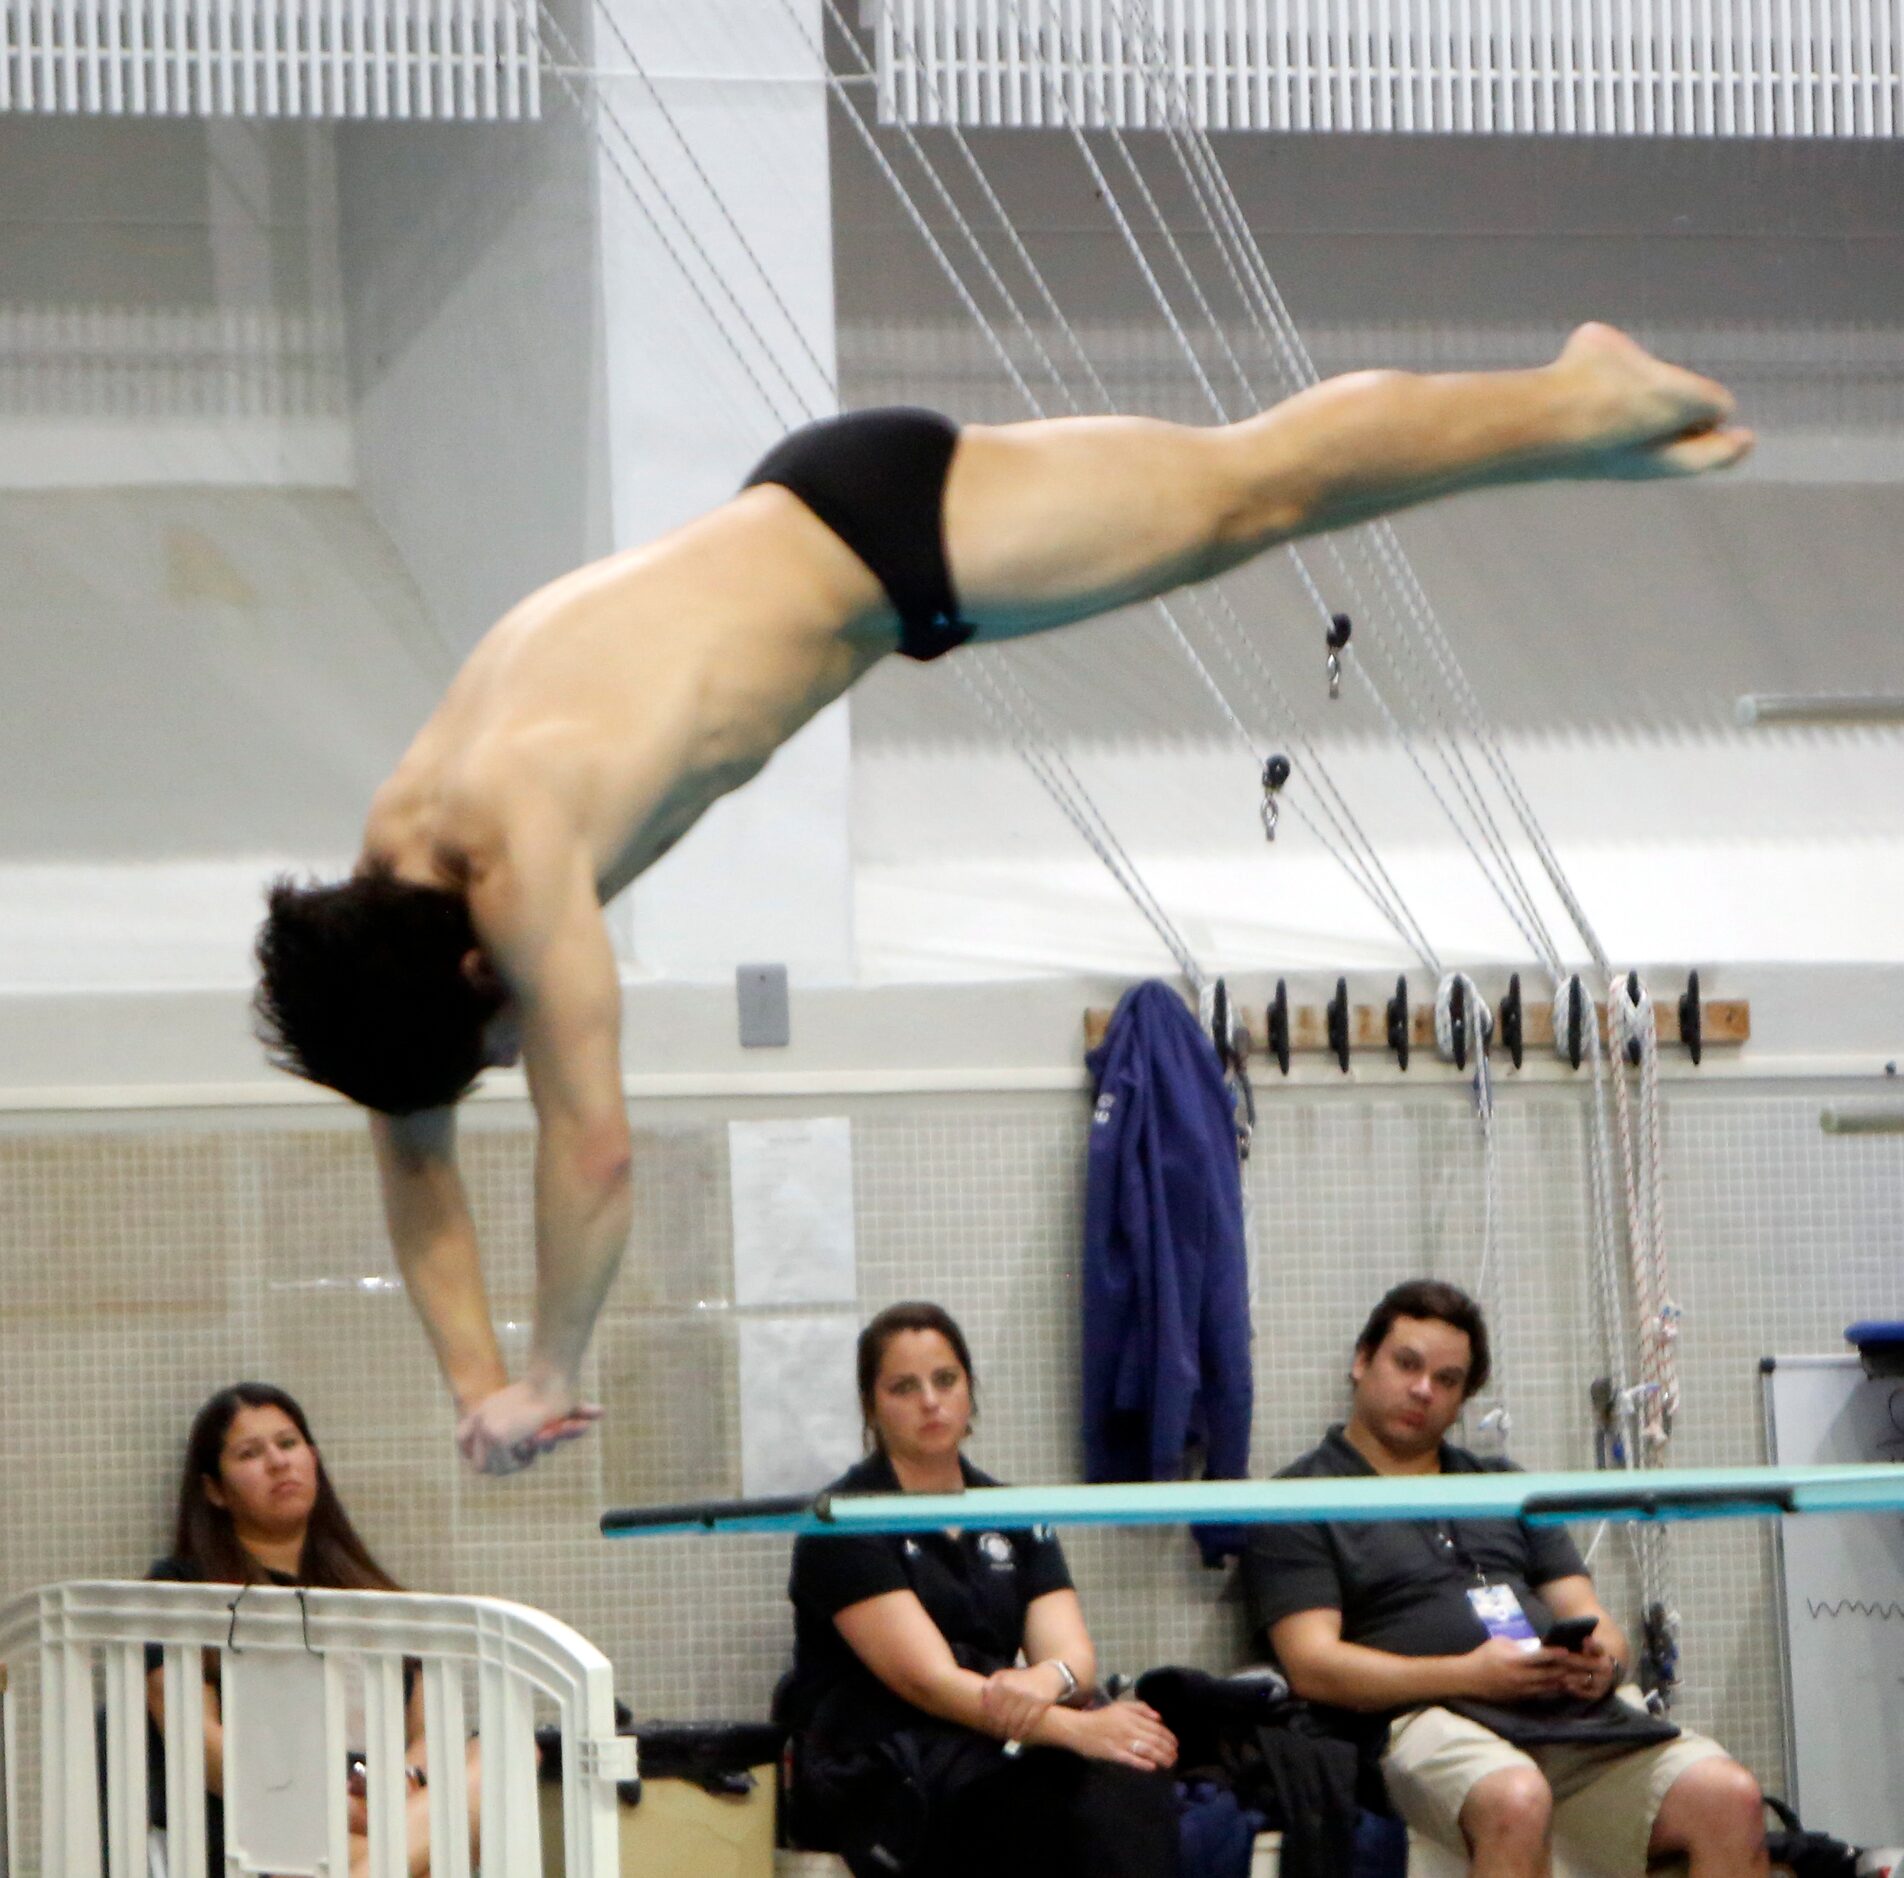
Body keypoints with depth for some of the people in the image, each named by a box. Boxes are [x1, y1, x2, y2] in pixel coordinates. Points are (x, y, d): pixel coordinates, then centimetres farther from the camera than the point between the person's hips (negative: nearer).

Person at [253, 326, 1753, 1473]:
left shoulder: (522, 857, -34)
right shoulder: (392, 847, -10)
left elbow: (593, 1143, -32)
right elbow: (417, 1156, -1)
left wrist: (550, 1383, -24)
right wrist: (472, 1381, -7)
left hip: (897, 521, -6)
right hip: (815, 527, 6)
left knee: (1256, 488, 10)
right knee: (1247, 487, 21)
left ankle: (1583, 402, 28)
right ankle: (1584, 409, 37)